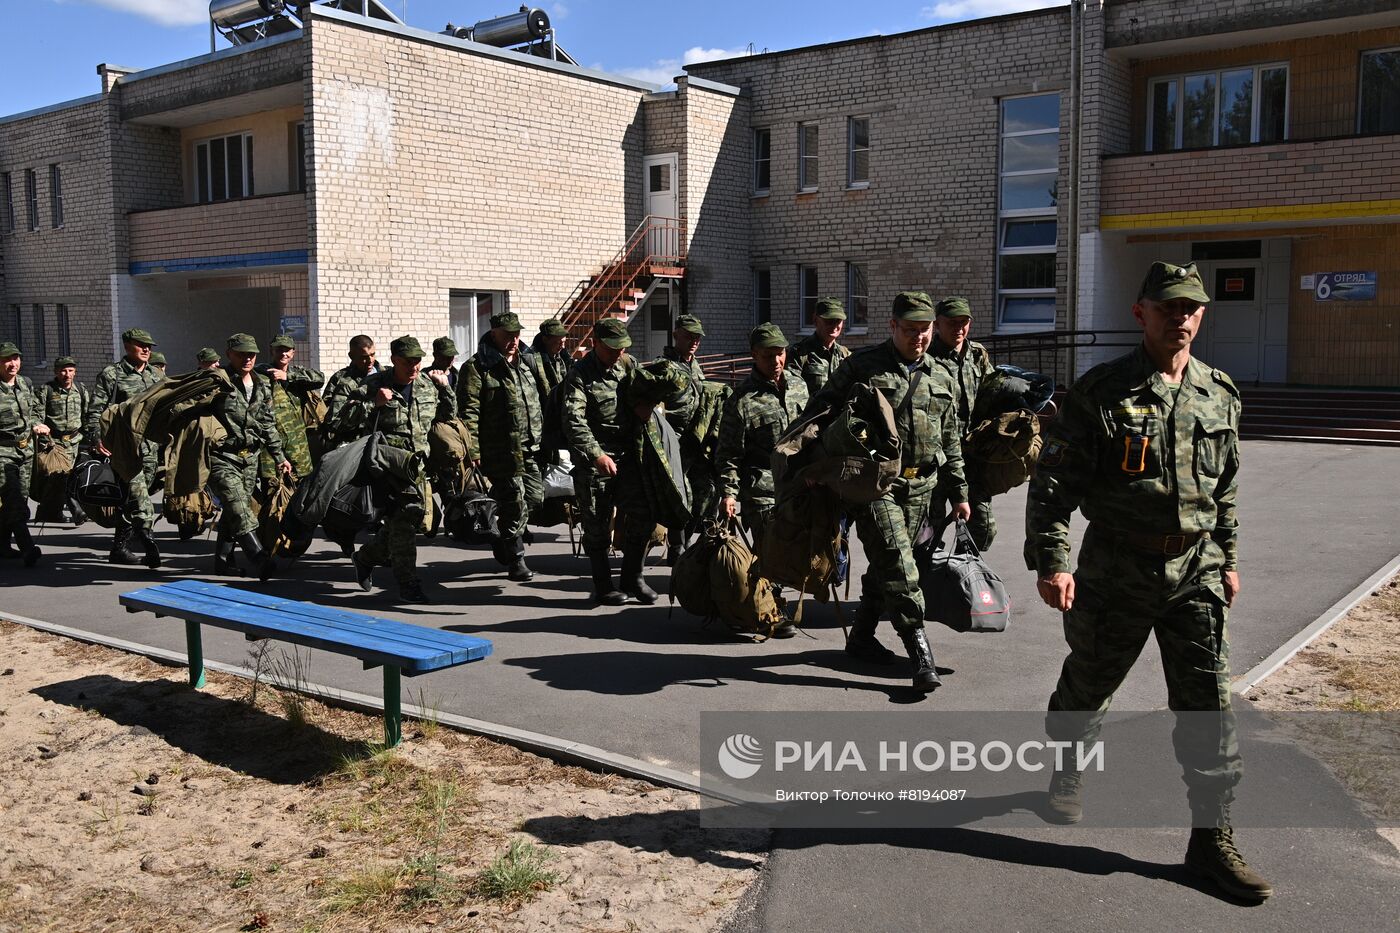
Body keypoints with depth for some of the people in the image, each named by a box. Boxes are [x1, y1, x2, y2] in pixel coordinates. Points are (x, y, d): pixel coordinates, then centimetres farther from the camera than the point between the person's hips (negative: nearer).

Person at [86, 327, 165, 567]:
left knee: (131, 498, 10)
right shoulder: (111, 374, 0)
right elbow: (95, 411, -4)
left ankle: (120, 547, 18)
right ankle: (149, 543, -23)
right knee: (137, 493, -18)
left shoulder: (156, 375, 16)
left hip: (151, 446, 6)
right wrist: (96, 438, -17)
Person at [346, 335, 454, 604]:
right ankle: (408, 583, -5)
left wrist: (445, 388, 9)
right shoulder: (373, 385, -6)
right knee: (402, 520, -11)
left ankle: (366, 556, 32)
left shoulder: (429, 384, 10)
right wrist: (373, 404, -19)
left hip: (418, 466, 6)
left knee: (413, 518, 10)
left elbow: (449, 415, 24)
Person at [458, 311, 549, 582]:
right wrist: (473, 451, -17)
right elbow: (468, 412, -11)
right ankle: (515, 562, 10)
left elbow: (543, 399, 20)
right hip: (501, 451, -6)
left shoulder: (530, 361, 14)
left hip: (531, 448, 6)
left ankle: (502, 538, 31)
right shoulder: (477, 367, -5)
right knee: (514, 504, -3)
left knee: (535, 497, 8)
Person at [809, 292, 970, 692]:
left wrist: (958, 492, 19)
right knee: (896, 563, -14)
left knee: (887, 566, 11)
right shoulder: (862, 366, 0)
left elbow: (950, 441, 21)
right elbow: (820, 407, 1)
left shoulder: (940, 378, 16)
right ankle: (919, 651, -12)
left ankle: (861, 636, 27)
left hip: (920, 487, 5)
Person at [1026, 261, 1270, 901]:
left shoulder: (1220, 394, 6)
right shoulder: (1102, 391, -9)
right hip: (1115, 571, -3)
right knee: (1087, 686, 14)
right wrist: (1050, 560, -18)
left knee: (1208, 704, 1)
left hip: (1195, 572, 3)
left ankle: (1212, 838, 13)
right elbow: (1053, 482, -11)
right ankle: (1066, 774, 42)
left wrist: (1228, 559, 18)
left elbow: (1225, 488, 17)